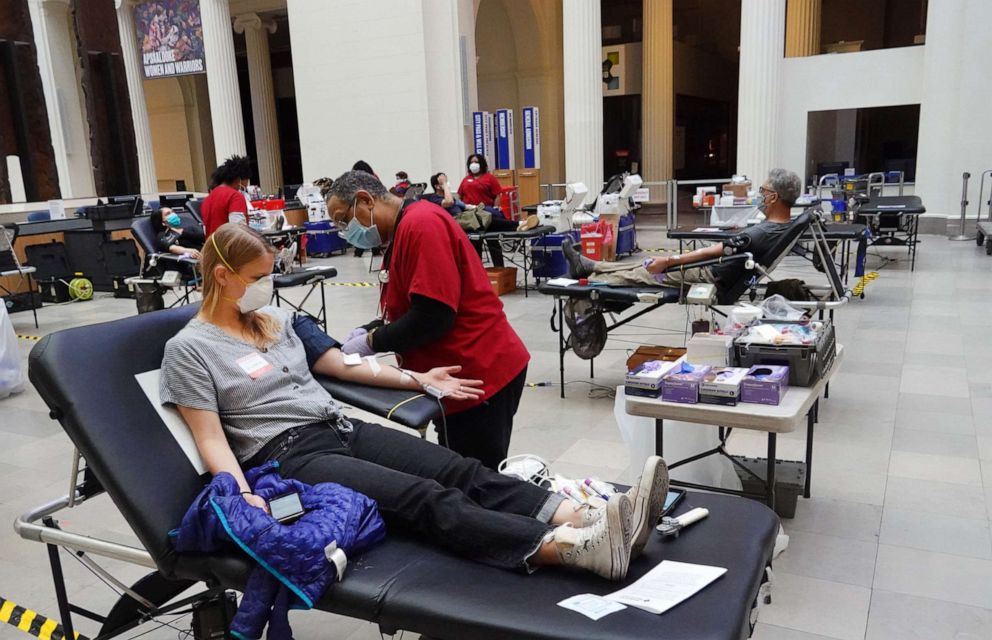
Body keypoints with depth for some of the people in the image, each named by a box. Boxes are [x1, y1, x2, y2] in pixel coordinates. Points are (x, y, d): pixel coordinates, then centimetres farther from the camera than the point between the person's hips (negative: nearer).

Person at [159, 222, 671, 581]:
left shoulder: (277, 321, 18)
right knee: (426, 499, -29)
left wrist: (417, 380, 17)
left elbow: (343, 365, 23)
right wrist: (245, 496, -26)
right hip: (286, 456, -7)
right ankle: (576, 549, -45)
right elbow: (212, 440, -8)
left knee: (462, 472, -17)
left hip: (340, 429, 7)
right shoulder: (189, 349, 0)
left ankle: (586, 521, -32)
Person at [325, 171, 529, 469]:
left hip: (480, 375, -10)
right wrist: (368, 331, 4)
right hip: (464, 375, 10)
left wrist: (372, 343, -12)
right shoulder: (403, 231, 14)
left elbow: (434, 315, -23)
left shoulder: (421, 224, -17)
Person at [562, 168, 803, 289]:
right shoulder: (787, 226, -3)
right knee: (650, 263, 11)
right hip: (718, 273, 9)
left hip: (713, 277, -9)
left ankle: (587, 281, 18)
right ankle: (587, 266, 19)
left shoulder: (762, 233, -31)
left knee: (646, 272, 2)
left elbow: (712, 252, -28)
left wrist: (669, 261, -23)